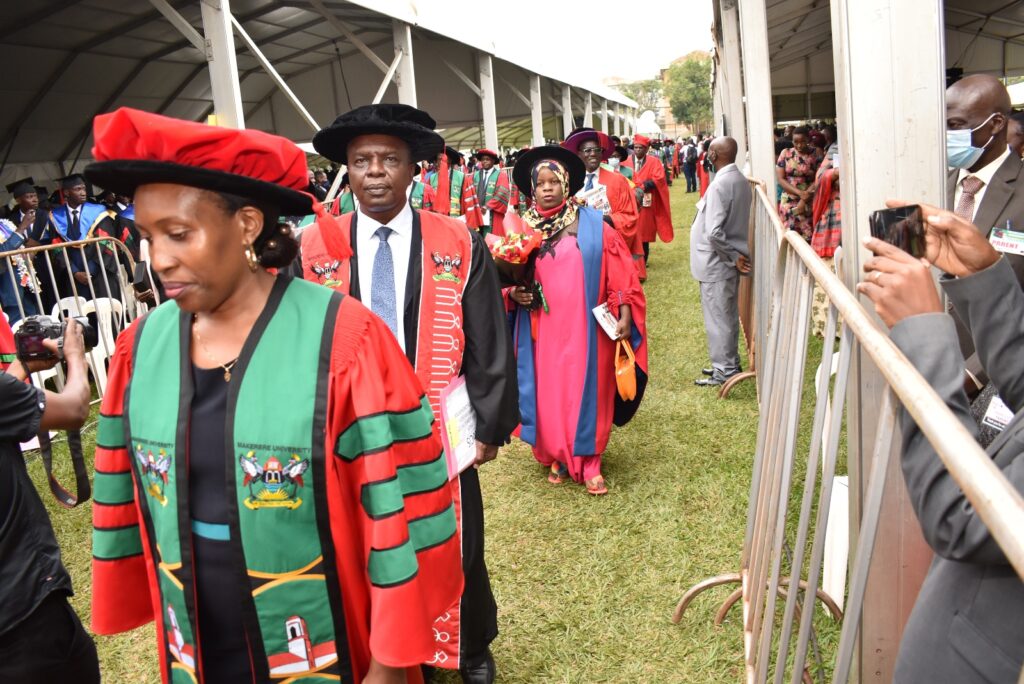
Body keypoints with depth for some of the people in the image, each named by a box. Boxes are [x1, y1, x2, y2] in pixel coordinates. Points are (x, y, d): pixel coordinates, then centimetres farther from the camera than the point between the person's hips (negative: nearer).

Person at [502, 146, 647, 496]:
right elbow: (508, 277, 12)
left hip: (586, 328, -2)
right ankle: (557, 457, 27)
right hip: (543, 329, 2)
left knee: (587, 391, 5)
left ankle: (589, 462, 19)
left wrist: (624, 316, -8)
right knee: (548, 393, 9)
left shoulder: (592, 224, -2)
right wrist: (515, 292, -10)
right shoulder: (523, 229, 3)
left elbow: (619, 273, -2)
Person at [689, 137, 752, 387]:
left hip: (717, 262, -9)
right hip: (731, 259, 9)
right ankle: (730, 363, 30)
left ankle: (724, 370, 12)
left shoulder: (720, 185, -23)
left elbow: (714, 232, -29)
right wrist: (735, 255, 14)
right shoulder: (741, 180, 6)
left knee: (717, 317, 2)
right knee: (729, 315, 18)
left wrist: (732, 257, -16)